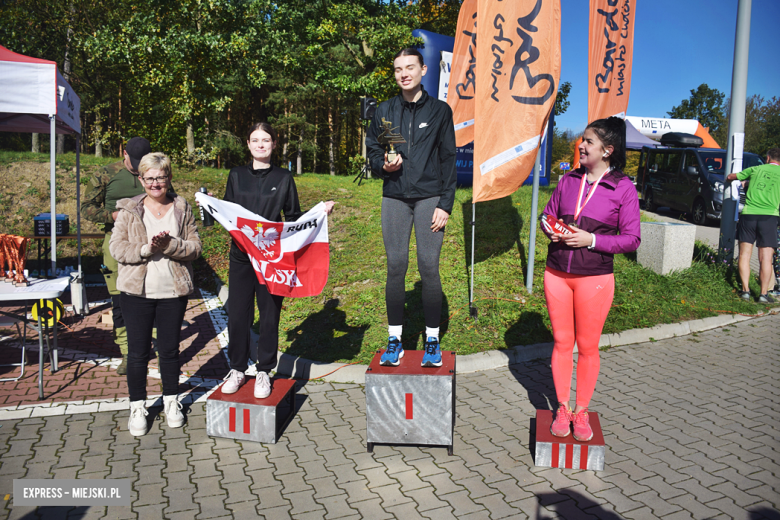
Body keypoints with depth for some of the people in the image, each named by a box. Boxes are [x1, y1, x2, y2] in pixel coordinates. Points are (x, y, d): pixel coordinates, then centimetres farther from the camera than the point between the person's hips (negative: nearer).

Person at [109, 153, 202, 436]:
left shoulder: (182, 208, 4)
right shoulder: (128, 210, 2)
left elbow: (195, 246, -1)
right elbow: (117, 247, -3)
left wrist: (170, 245, -19)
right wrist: (145, 249, -19)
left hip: (173, 291, 1)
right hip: (136, 292, 0)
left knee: (170, 349, 11)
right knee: (138, 352, 7)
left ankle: (171, 401, 30)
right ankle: (137, 407, 24)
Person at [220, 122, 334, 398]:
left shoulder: (284, 178, 6)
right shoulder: (237, 175, 10)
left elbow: (294, 218, 8)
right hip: (241, 255, 2)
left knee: (270, 314, 4)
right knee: (237, 314, 3)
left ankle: (264, 371, 19)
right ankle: (237, 369, 21)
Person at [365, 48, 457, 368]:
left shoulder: (439, 110, 6)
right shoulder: (384, 111, 11)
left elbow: (448, 159, 3)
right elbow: (371, 150, 16)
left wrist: (445, 204, -4)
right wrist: (383, 165, -8)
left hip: (429, 198, -2)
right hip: (394, 199, 2)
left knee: (429, 268, -3)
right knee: (395, 267, 1)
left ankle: (432, 339, 10)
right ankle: (395, 339, 13)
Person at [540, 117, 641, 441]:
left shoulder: (623, 188, -5)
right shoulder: (569, 180, 7)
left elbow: (632, 239, -5)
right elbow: (548, 214, 18)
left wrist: (591, 240, -17)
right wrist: (551, 230, -5)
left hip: (594, 278, -3)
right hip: (556, 273, 4)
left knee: (587, 346, 7)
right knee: (561, 342, 10)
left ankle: (581, 411, 24)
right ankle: (562, 408, 24)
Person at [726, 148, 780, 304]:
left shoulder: (756, 169, 12)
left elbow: (731, 177, 21)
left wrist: (729, 178, 43)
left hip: (748, 213, 1)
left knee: (745, 254, 6)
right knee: (765, 258, 1)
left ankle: (745, 290, 1)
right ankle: (763, 294, -1)